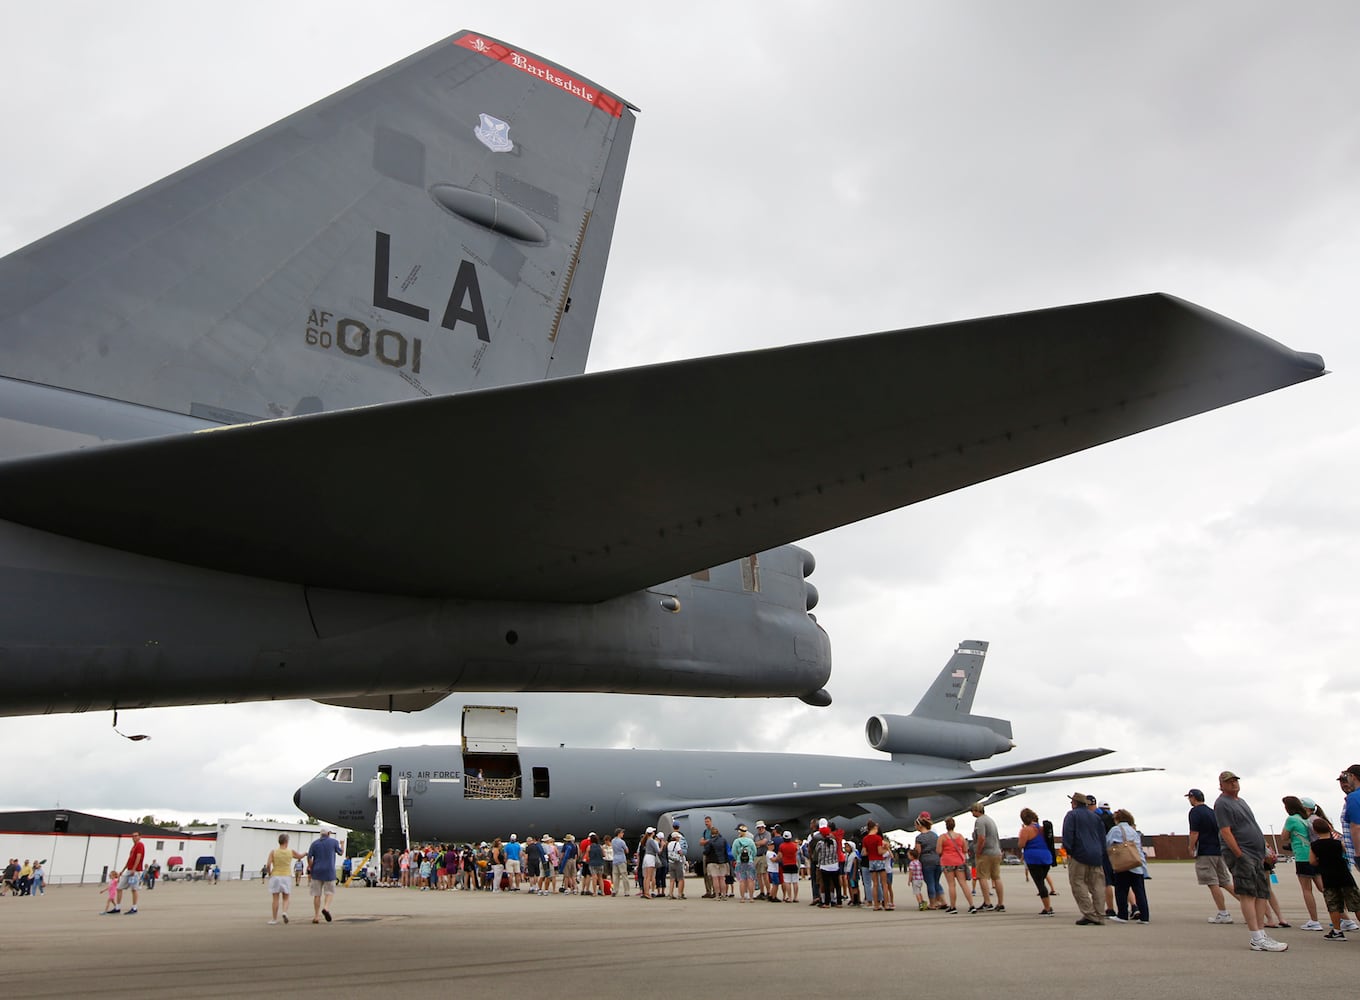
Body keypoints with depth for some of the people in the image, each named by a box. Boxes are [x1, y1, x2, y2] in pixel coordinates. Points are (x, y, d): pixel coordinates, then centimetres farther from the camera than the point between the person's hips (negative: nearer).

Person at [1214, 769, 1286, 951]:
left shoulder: (1240, 801, 22)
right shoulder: (1222, 803, -7)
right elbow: (1225, 832, -16)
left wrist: (1265, 851, 18)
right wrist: (1240, 855, -20)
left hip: (1257, 854, 10)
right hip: (1241, 854, -10)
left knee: (1262, 894, 7)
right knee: (1248, 894, -12)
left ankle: (1261, 935, 11)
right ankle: (1258, 940, -16)